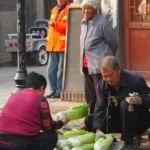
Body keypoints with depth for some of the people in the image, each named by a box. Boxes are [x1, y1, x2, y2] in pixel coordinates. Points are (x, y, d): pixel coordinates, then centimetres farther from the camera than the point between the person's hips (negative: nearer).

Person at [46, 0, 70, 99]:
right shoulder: (54, 10, 20)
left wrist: (56, 25, -19)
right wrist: (49, 39, 17)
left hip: (63, 45, -8)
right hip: (53, 45, 8)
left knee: (61, 70, -5)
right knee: (51, 69, 8)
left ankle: (60, 91, 2)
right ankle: (53, 90, 16)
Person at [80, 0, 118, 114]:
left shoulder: (103, 22, -11)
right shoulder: (84, 22, 12)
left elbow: (113, 42, -3)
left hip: (100, 65, -8)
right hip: (87, 65, 8)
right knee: (90, 96, 14)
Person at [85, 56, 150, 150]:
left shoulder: (136, 80, -18)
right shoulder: (102, 86, -4)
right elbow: (100, 109, -11)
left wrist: (140, 100, -39)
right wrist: (98, 130, -27)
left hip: (140, 122, -5)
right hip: (118, 119, 5)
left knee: (126, 103, -35)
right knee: (89, 120, -11)